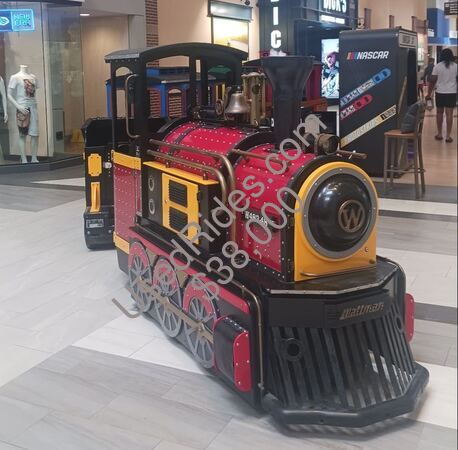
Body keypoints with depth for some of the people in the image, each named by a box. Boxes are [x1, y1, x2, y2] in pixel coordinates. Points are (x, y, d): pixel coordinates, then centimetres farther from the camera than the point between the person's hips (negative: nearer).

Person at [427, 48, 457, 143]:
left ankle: (439, 134, 20)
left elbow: (432, 81, -5)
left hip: (440, 93, 0)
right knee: (449, 114, 0)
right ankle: (448, 136, 0)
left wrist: (429, 94, 1)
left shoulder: (437, 67, -4)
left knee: (439, 113, 14)